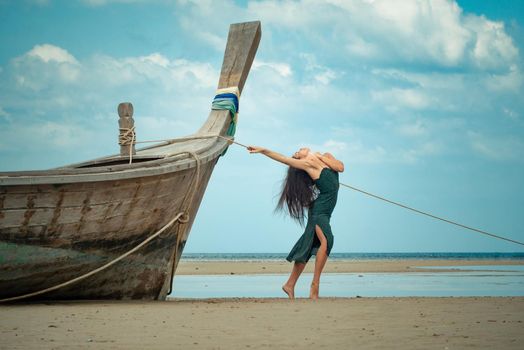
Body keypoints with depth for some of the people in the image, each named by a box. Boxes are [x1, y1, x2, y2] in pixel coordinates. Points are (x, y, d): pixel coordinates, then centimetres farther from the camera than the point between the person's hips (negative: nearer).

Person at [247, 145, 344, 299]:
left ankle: (290, 285, 17)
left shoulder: (325, 157, 17)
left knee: (308, 247, 10)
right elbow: (282, 158, 1)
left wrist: (320, 156, 4)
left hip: (325, 213, 7)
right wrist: (262, 150, -2)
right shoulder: (308, 163, 0)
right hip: (318, 210, -7)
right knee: (325, 240, -25)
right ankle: (315, 286, -26)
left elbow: (341, 167, 3)